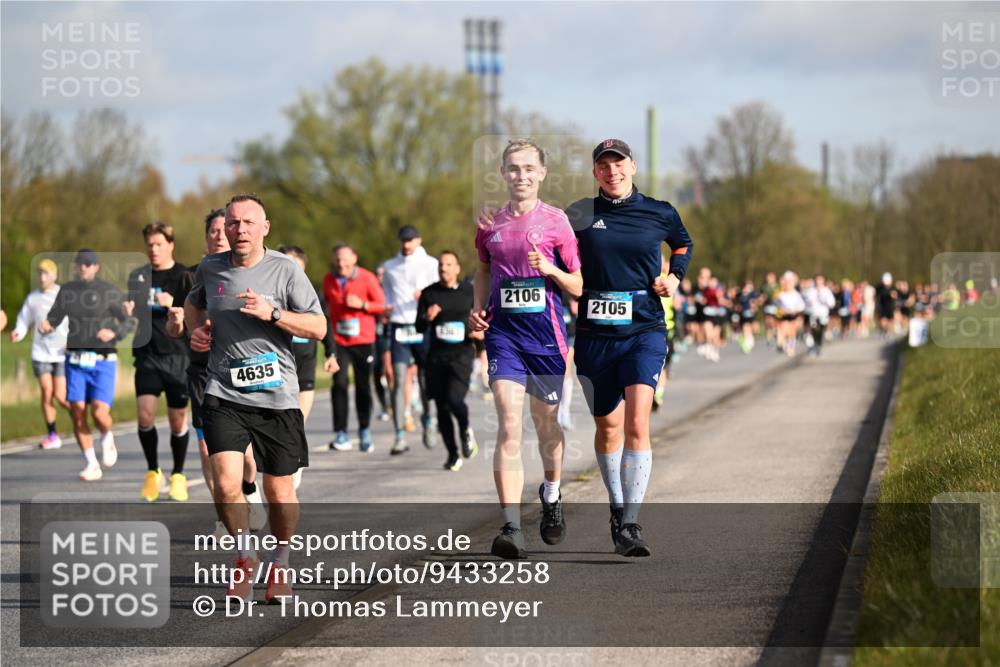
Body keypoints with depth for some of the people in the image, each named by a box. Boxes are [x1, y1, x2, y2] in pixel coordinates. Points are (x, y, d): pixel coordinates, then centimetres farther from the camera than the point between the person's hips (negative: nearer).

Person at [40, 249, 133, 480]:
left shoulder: (109, 292, -6)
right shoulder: (67, 290, 5)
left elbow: (129, 324, -3)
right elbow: (53, 319, 9)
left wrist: (114, 333, -25)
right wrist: (44, 326, -15)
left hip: (103, 363, -3)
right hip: (76, 361, 3)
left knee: (99, 413, -17)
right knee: (77, 413, -6)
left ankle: (107, 438, 19)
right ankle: (92, 465, 7)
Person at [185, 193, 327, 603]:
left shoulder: (285, 269, -3)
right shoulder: (210, 269, 6)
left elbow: (318, 327, -4)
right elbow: (193, 303, 29)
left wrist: (273, 313, -17)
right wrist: (195, 330, 9)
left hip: (277, 396, -1)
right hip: (224, 395, 1)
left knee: (279, 492, 5)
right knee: (226, 484, -16)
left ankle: (279, 565, 30)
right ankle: (245, 558, 8)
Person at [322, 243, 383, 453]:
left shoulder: (367, 278, -3)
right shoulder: (328, 280, 6)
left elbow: (381, 305, 0)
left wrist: (361, 304, -16)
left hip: (364, 340, -1)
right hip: (338, 341, 1)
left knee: (363, 386, 5)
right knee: (339, 384, -10)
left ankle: (365, 431, 20)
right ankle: (341, 435, -8)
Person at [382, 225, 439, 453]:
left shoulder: (430, 264, 5)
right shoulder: (390, 267, 15)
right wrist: (386, 306, 5)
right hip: (398, 328, 1)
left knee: (425, 380, 4)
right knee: (399, 381, -10)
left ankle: (427, 420, 33)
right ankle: (400, 437, -12)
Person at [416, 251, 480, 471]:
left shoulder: (469, 292, 5)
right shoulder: (429, 294, 7)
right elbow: (419, 327, 10)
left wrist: (480, 332, -5)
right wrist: (426, 318, -12)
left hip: (461, 354, -3)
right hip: (436, 355, 3)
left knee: (454, 398, -22)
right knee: (441, 407, 4)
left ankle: (466, 431, 10)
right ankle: (453, 455, 18)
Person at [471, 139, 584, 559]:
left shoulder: (556, 222, 0)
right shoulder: (491, 224, 7)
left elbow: (578, 287, 2)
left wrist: (550, 270, -17)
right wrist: (478, 309, 9)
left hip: (546, 333, -1)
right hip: (503, 333, 1)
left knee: (546, 423, 12)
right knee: (509, 427, -12)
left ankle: (551, 495, 42)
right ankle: (511, 527, -18)